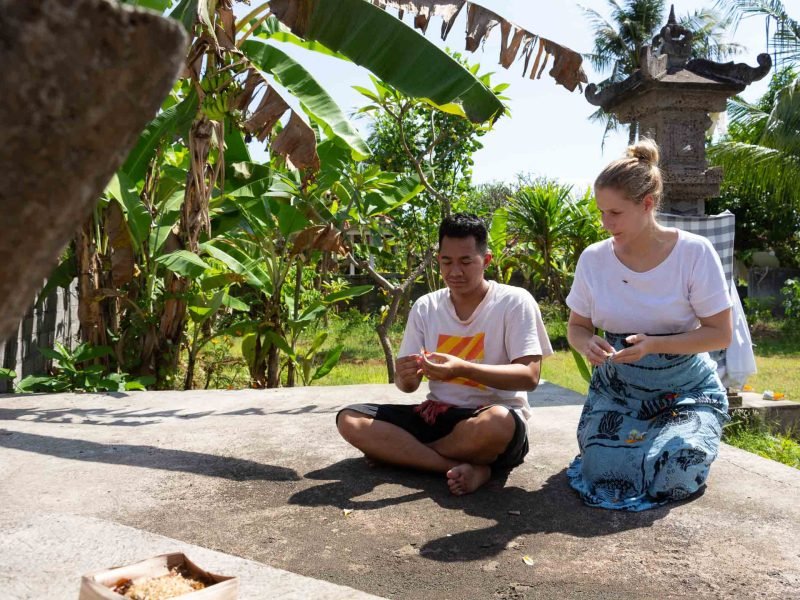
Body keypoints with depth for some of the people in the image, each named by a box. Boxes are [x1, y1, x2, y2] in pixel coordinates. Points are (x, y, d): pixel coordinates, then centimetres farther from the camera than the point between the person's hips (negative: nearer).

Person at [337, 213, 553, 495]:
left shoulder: (515, 302, -6)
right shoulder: (425, 307, 5)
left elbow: (529, 376, -14)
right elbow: (408, 385, 7)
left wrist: (463, 369, -28)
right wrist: (406, 376, -19)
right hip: (437, 414, 5)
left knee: (497, 424, -42)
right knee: (350, 420, -16)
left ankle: (402, 452, -16)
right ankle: (465, 466, -22)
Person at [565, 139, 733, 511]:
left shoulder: (694, 253, -15)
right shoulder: (593, 259, -8)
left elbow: (720, 334, -12)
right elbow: (577, 326, 4)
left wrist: (654, 344, -28)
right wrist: (586, 344, -21)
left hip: (686, 390, -2)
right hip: (616, 389, 2)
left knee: (677, 472, -25)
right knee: (605, 474, -19)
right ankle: (647, 441, 16)